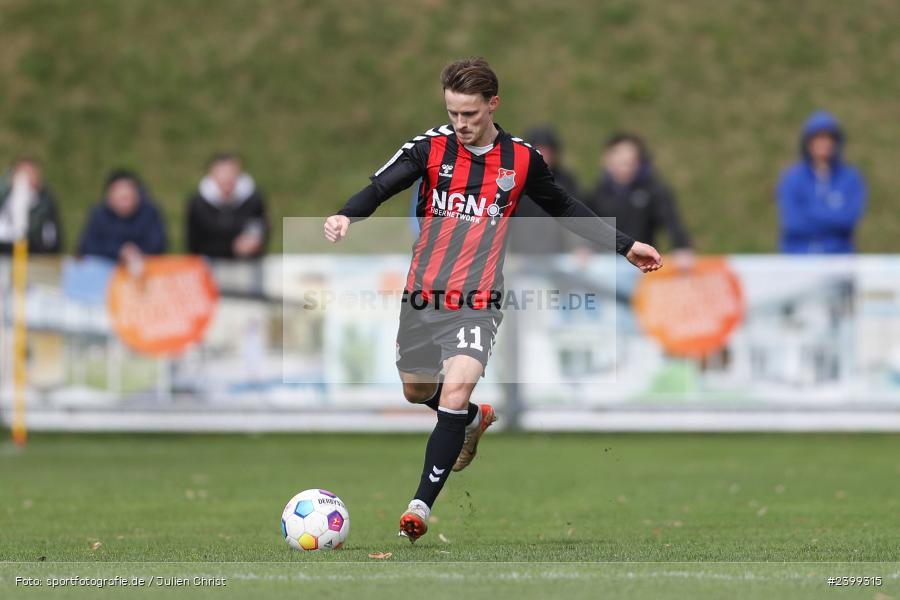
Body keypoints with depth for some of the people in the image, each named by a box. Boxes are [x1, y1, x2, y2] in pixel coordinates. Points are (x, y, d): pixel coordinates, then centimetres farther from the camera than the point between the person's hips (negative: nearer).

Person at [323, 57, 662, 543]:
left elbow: (564, 209, 16)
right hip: (423, 294, 2)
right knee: (417, 390, 17)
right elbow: (380, 187, -15)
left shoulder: (522, 160, 0)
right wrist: (345, 216, -37)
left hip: (477, 301, -2)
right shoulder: (431, 147, -4)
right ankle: (475, 420, 52)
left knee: (456, 389, -21)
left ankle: (420, 507, -17)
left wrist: (626, 246, 18)